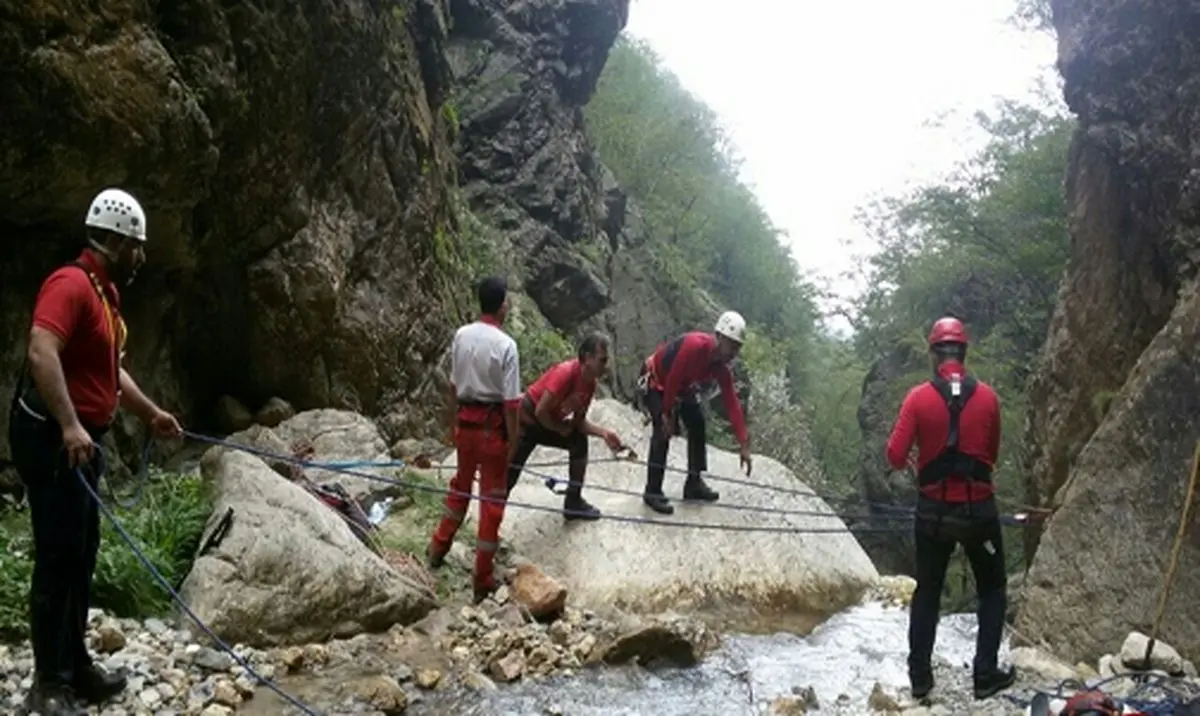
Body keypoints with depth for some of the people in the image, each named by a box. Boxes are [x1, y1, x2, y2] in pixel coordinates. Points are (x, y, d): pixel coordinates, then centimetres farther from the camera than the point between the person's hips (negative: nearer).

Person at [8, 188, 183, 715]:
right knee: (58, 558, -6)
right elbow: (41, 354, -29)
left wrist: (151, 414, 28)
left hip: (81, 441, 10)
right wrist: (69, 426, -34)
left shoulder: (104, 293, 16)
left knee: (81, 556, 14)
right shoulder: (71, 284, -15)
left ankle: (75, 668, 24)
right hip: (53, 439, -10)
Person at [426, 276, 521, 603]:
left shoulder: (461, 335, -1)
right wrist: (513, 440, -7)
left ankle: (439, 547, 41)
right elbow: (511, 401, -17)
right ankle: (483, 580, 11)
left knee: (461, 484, 26)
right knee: (492, 498, 5)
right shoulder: (505, 344, -18)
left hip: (466, 420, 5)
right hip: (492, 425, -5)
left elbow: (454, 385, 8)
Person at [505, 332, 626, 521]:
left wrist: (604, 433, -10)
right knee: (509, 476, -9)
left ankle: (573, 503, 17)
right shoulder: (565, 373, -31)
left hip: (550, 423, 9)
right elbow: (540, 411, -29)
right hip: (525, 422, -8)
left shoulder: (590, 383, -4)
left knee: (579, 442, 10)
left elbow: (580, 421, 5)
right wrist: (561, 429, -13)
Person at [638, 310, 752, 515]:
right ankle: (653, 492, -14)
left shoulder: (722, 367, -14)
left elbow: (732, 404, -13)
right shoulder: (695, 345, -37)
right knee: (663, 429, -20)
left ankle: (694, 483, 17)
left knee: (697, 423, 5)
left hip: (682, 387, 8)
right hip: (654, 381, -8)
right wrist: (667, 414, -21)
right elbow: (672, 379, -31)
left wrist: (744, 445, -14)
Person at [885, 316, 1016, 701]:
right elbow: (992, 454, 7)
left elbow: (895, 457, -12)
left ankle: (920, 677, 17)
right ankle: (986, 675, 15)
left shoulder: (918, 398, -11)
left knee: (927, 591, 15)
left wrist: (917, 460, 10)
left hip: (934, 511, 0)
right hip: (979, 509, 0)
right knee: (992, 590, 18)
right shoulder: (987, 396, -6)